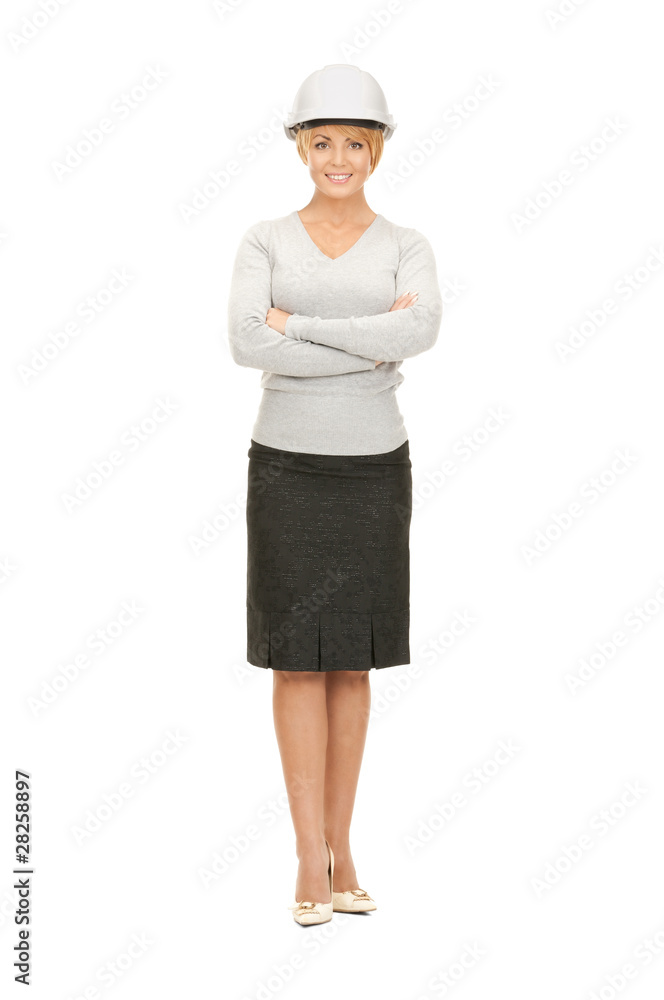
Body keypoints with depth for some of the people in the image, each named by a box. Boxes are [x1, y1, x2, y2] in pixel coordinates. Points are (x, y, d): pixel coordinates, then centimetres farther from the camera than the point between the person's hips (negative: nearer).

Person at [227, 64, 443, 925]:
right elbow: (247, 346, -19)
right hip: (288, 469, -1)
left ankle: (337, 850, 16)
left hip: (373, 472, 1)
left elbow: (422, 332, -21)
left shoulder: (408, 250, 2)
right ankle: (313, 859, 1)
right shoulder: (264, 242, -1)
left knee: (351, 661, 6)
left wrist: (300, 326, -20)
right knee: (298, 660, -5)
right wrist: (369, 349, -18)